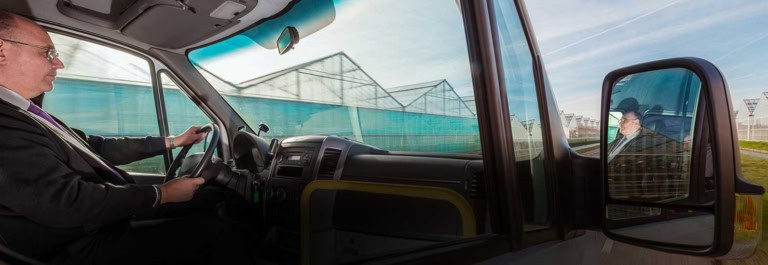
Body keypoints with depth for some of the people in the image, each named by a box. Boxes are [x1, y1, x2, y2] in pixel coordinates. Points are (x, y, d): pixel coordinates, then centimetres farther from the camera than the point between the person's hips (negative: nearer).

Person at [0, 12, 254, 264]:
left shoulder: (26, 115, 11)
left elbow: (99, 146, 14)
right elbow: (69, 202, -26)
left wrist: (173, 141, 16)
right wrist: (162, 194, -19)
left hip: (104, 228, 10)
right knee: (213, 231, -21)